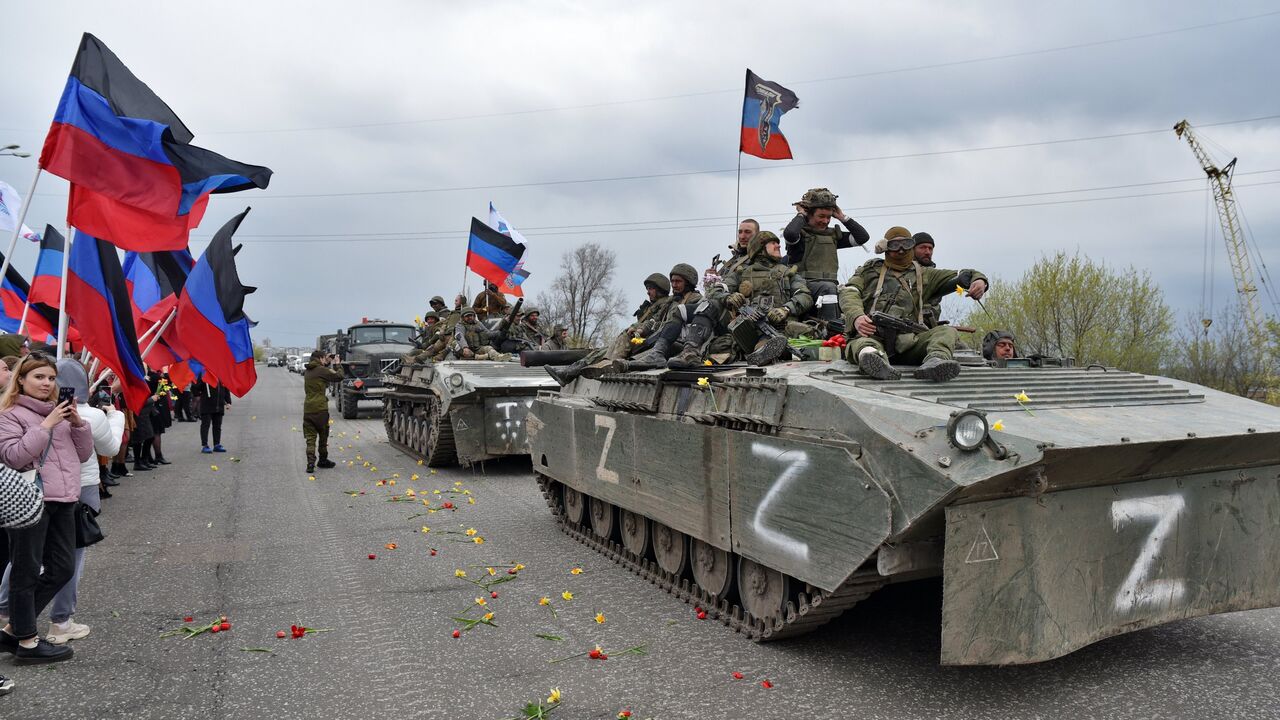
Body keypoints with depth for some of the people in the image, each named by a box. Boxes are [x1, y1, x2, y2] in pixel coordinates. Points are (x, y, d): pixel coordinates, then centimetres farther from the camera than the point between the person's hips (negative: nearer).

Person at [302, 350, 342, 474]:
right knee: (323, 436, 12)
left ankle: (310, 462, -11)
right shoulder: (321, 370, -11)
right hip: (320, 408, -5)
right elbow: (339, 376, -6)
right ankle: (323, 461, 23)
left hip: (308, 408, 6)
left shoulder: (307, 371, 11)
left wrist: (328, 363, 24)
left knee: (310, 437, 3)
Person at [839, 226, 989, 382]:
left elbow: (960, 276, 26)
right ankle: (872, 357, -71)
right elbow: (849, 293, 8)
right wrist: (856, 317, -16)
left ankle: (935, 361, -54)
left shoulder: (924, 275, 31)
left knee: (948, 331, -23)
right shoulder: (870, 270, 25)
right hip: (872, 333, -2)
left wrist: (979, 280, 0)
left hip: (908, 338, 2)